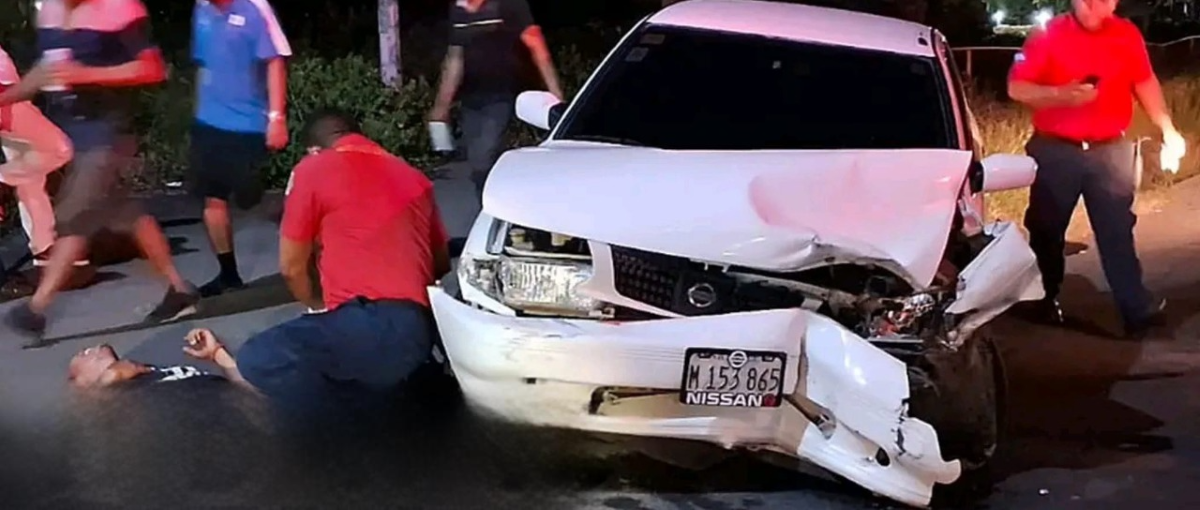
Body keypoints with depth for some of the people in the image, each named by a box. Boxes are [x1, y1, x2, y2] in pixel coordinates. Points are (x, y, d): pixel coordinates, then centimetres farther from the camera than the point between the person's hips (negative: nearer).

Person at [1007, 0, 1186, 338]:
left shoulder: (1127, 35, 4)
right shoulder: (1049, 35, -5)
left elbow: (1145, 82, 16)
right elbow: (1016, 88, -8)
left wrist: (1166, 128, 9)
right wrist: (1061, 95, -23)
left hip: (1110, 151, 2)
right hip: (1056, 152, -1)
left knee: (1117, 232, 0)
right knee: (1047, 232, 9)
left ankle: (1137, 309, -1)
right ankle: (1045, 301, 26)